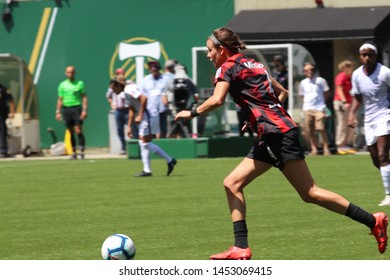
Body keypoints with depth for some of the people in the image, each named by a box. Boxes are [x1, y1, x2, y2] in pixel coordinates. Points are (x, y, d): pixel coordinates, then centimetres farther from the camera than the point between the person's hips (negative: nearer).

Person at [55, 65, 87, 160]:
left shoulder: (80, 83, 4)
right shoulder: (62, 85, 11)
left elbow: (84, 98, 2)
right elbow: (60, 99, 14)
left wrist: (84, 110, -9)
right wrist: (58, 112, 7)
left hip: (77, 108, -3)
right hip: (66, 109, 3)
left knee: (78, 131, -12)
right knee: (71, 133, 4)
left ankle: (82, 151, -12)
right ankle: (74, 153, 10)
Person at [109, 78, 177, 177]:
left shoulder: (128, 90, -13)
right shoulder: (127, 91, 19)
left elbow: (144, 98, -26)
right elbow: (132, 110, 27)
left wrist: (140, 116, -22)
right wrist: (129, 126, 26)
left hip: (148, 116, -11)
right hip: (145, 117, 11)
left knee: (146, 143, -9)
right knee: (142, 142, 11)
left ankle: (170, 160, -5)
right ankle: (147, 170, 12)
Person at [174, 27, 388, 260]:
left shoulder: (228, 68, -4)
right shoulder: (254, 64, 22)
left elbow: (217, 100, -20)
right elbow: (282, 92, 27)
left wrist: (191, 113, -6)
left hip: (277, 133, -10)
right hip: (271, 138, 10)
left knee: (309, 192, -10)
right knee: (232, 184, 7)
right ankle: (241, 248, 1)